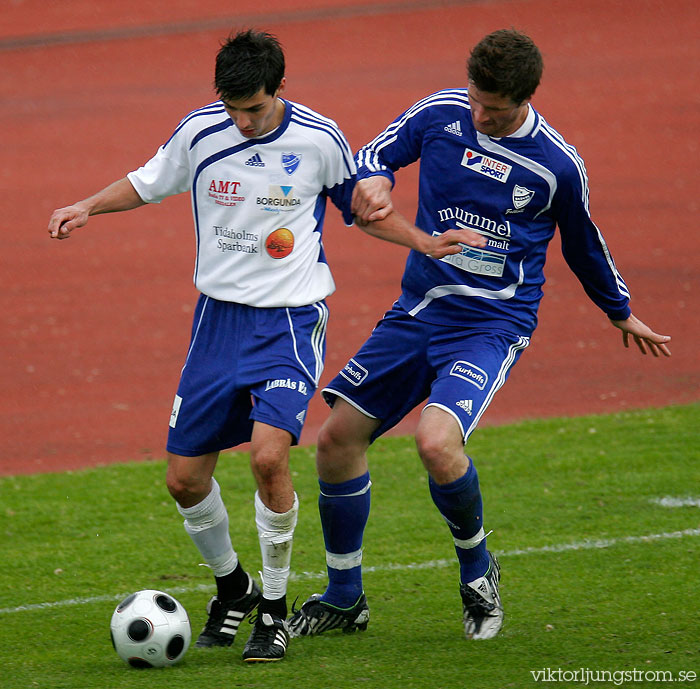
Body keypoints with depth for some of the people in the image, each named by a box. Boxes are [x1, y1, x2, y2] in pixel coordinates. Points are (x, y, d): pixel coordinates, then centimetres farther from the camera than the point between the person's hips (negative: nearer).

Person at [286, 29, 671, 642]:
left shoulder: (558, 165, -7)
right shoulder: (440, 114, -3)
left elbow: (583, 245, 10)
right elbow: (377, 155, 8)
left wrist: (621, 314, 25)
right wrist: (375, 183, -17)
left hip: (493, 325, -5)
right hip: (418, 310, 5)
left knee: (436, 441, -28)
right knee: (337, 438, 0)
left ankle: (477, 568, 1)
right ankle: (344, 598, 18)